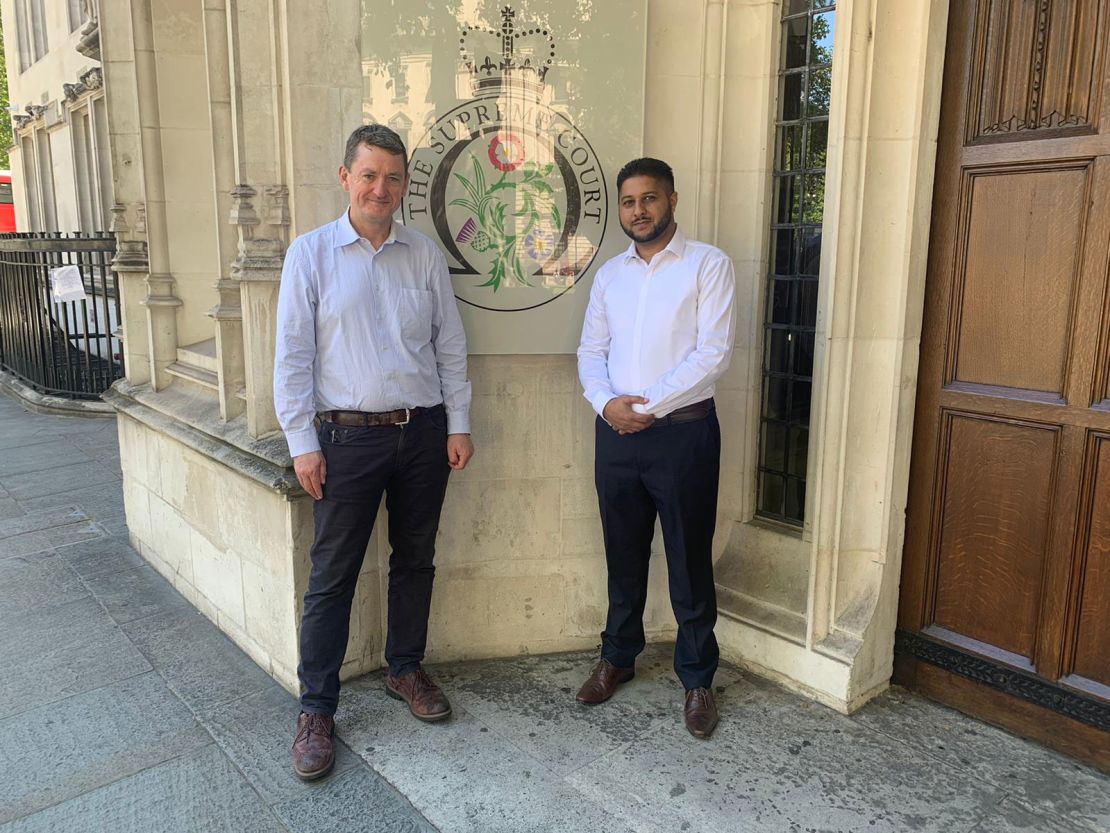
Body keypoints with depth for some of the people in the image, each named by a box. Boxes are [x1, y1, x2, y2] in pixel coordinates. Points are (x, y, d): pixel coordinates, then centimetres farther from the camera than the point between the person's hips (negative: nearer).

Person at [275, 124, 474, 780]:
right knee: (333, 574, 3)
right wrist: (303, 443, -8)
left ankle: (406, 670, 34)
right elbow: (293, 355, -4)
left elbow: (451, 346, 9)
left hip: (424, 431, 3)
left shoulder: (426, 255, 6)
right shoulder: (311, 253, -2)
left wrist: (458, 425, 5)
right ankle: (317, 709, 17)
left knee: (415, 559, 14)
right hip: (349, 436, -3)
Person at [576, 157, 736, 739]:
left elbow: (714, 352, -12)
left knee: (690, 561, 5)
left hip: (682, 430, -4)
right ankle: (618, 657, 35)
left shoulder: (708, 265, -3)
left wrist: (649, 407, -16)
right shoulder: (609, 274, 12)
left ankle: (697, 678, 23)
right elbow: (591, 352, 10)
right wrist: (606, 402, -10)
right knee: (623, 555, 16)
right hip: (615, 430, 5)